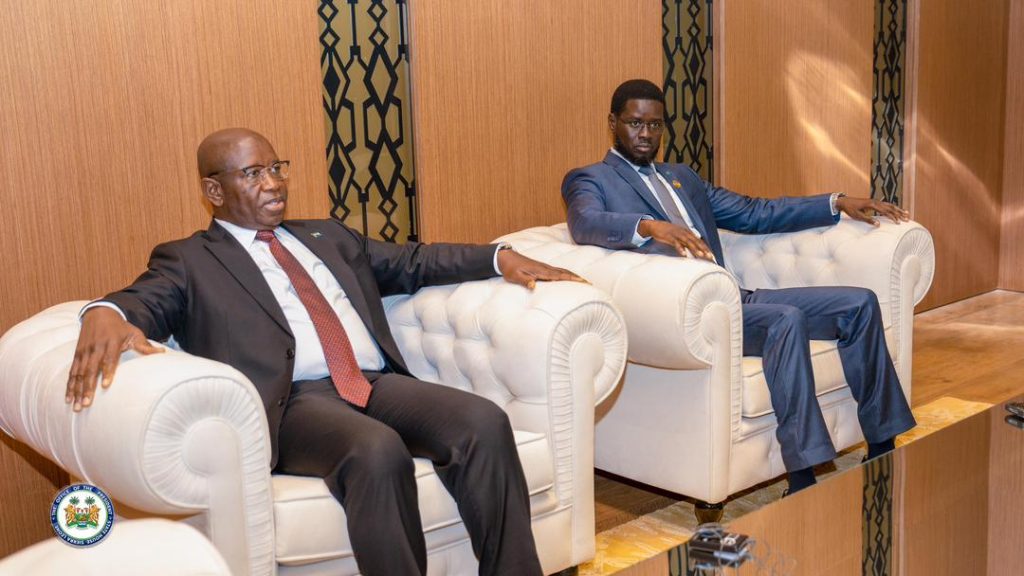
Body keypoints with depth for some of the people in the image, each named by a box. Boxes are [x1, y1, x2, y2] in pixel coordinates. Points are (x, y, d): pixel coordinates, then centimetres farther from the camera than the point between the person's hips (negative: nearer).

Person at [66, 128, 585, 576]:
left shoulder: (330, 237, 29)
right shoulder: (187, 261, 14)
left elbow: (412, 263, 30)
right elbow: (146, 300, -4)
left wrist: (500, 257, 16)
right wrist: (105, 313, -29)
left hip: (379, 385, 5)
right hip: (293, 402, -5)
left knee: (484, 422, -23)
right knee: (377, 451, -36)